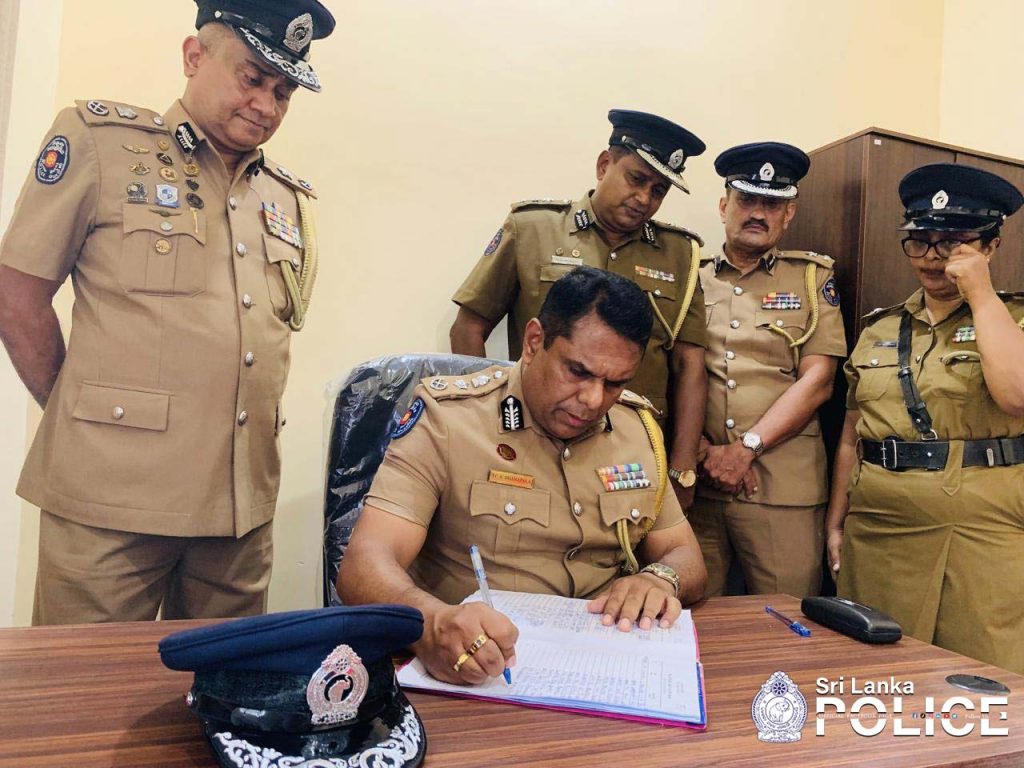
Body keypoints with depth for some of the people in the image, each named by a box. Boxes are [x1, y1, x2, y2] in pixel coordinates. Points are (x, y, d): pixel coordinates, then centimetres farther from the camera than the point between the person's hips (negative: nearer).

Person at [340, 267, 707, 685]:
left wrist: (660, 579, -13)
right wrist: (433, 623, -41)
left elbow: (686, 558, 11)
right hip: (474, 672, -3)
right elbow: (364, 565, -20)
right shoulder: (446, 416, -11)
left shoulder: (638, 426, 5)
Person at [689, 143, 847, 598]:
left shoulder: (812, 278, 9)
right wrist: (703, 452, -9)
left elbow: (817, 381, -1)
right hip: (694, 480, 1)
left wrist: (745, 449, -10)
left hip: (784, 487, 0)